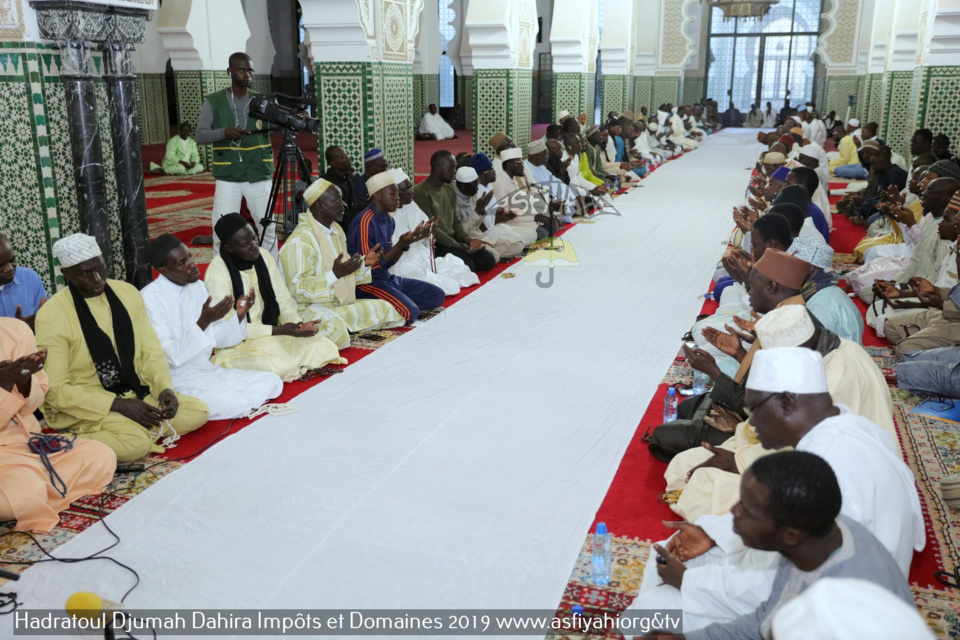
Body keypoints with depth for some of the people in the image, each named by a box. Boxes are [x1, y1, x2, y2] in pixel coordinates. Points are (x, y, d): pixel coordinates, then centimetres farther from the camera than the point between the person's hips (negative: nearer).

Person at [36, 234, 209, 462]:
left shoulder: (127, 293, 0)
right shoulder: (51, 315, -14)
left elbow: (151, 352, 5)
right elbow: (55, 389, -16)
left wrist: (165, 388, -15)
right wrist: (117, 404, -24)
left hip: (134, 394, 7)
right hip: (81, 405, -6)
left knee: (198, 411, -11)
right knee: (136, 442, -32)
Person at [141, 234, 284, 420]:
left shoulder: (198, 287, 8)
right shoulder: (150, 298, -14)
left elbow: (217, 338, 11)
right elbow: (170, 355, -20)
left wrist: (239, 315, -8)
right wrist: (203, 322, -30)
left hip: (206, 369, 7)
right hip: (176, 376, -7)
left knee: (272, 382, -5)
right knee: (231, 403, -31)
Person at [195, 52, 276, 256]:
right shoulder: (213, 102, 2)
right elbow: (200, 135, -4)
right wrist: (224, 132, -23)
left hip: (258, 176, 1)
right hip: (227, 177, -1)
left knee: (267, 228, 6)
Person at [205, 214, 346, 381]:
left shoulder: (263, 257, -1)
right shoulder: (217, 272, -20)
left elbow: (283, 301, 4)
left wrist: (298, 324, -17)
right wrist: (279, 330, -24)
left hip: (269, 332, 6)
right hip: (236, 343, -6)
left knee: (322, 346, -12)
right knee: (280, 365, -31)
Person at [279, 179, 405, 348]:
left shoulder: (336, 229, 12)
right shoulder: (300, 241, -17)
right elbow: (298, 288, -21)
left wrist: (365, 263, 3)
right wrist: (335, 274, -30)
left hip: (341, 305, 9)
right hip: (310, 309, -9)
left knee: (385, 309, 4)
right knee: (336, 329, -39)